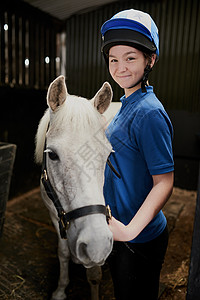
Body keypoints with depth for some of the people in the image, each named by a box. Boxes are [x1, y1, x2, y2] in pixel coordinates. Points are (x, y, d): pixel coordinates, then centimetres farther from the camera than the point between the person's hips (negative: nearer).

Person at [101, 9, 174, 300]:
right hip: (118, 225, 9)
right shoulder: (127, 105, 4)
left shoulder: (149, 113, -26)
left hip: (140, 239, -9)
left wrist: (130, 230, -32)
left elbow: (164, 181, -25)